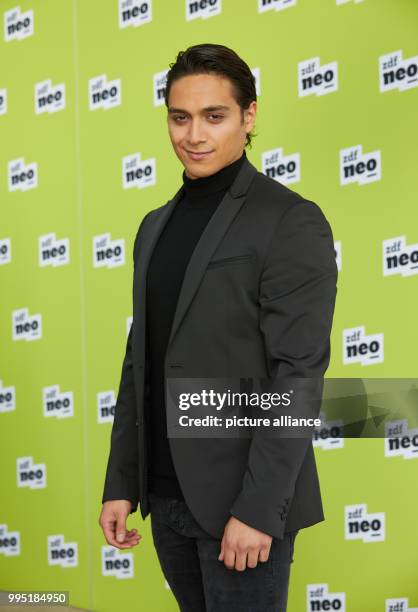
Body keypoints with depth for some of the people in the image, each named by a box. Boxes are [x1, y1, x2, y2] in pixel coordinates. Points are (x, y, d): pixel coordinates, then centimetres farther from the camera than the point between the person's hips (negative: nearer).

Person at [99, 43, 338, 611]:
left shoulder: (291, 221, -9)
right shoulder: (156, 226, 13)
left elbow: (299, 373, -15)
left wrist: (258, 507, -19)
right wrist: (121, 485, 10)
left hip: (245, 499, -6)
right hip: (166, 498, 6)